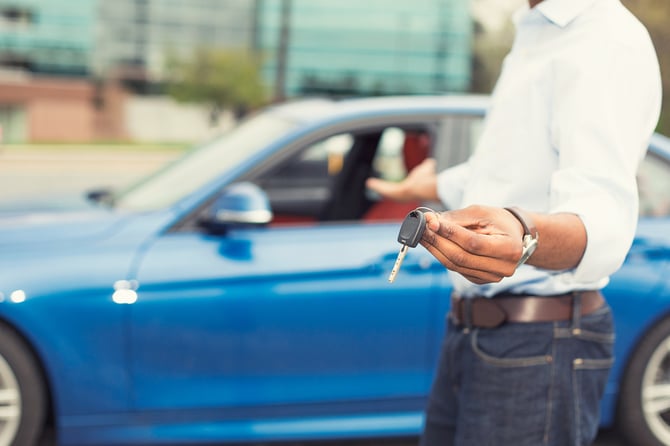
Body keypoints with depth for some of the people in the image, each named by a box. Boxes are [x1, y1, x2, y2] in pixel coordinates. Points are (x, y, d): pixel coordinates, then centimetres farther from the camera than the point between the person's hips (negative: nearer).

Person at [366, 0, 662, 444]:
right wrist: (428, 186, 46)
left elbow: (603, 212, -32)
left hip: (537, 341, -9)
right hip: (467, 330, 9)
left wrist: (529, 238, -53)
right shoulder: (533, 38, 15)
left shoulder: (610, 42, -15)